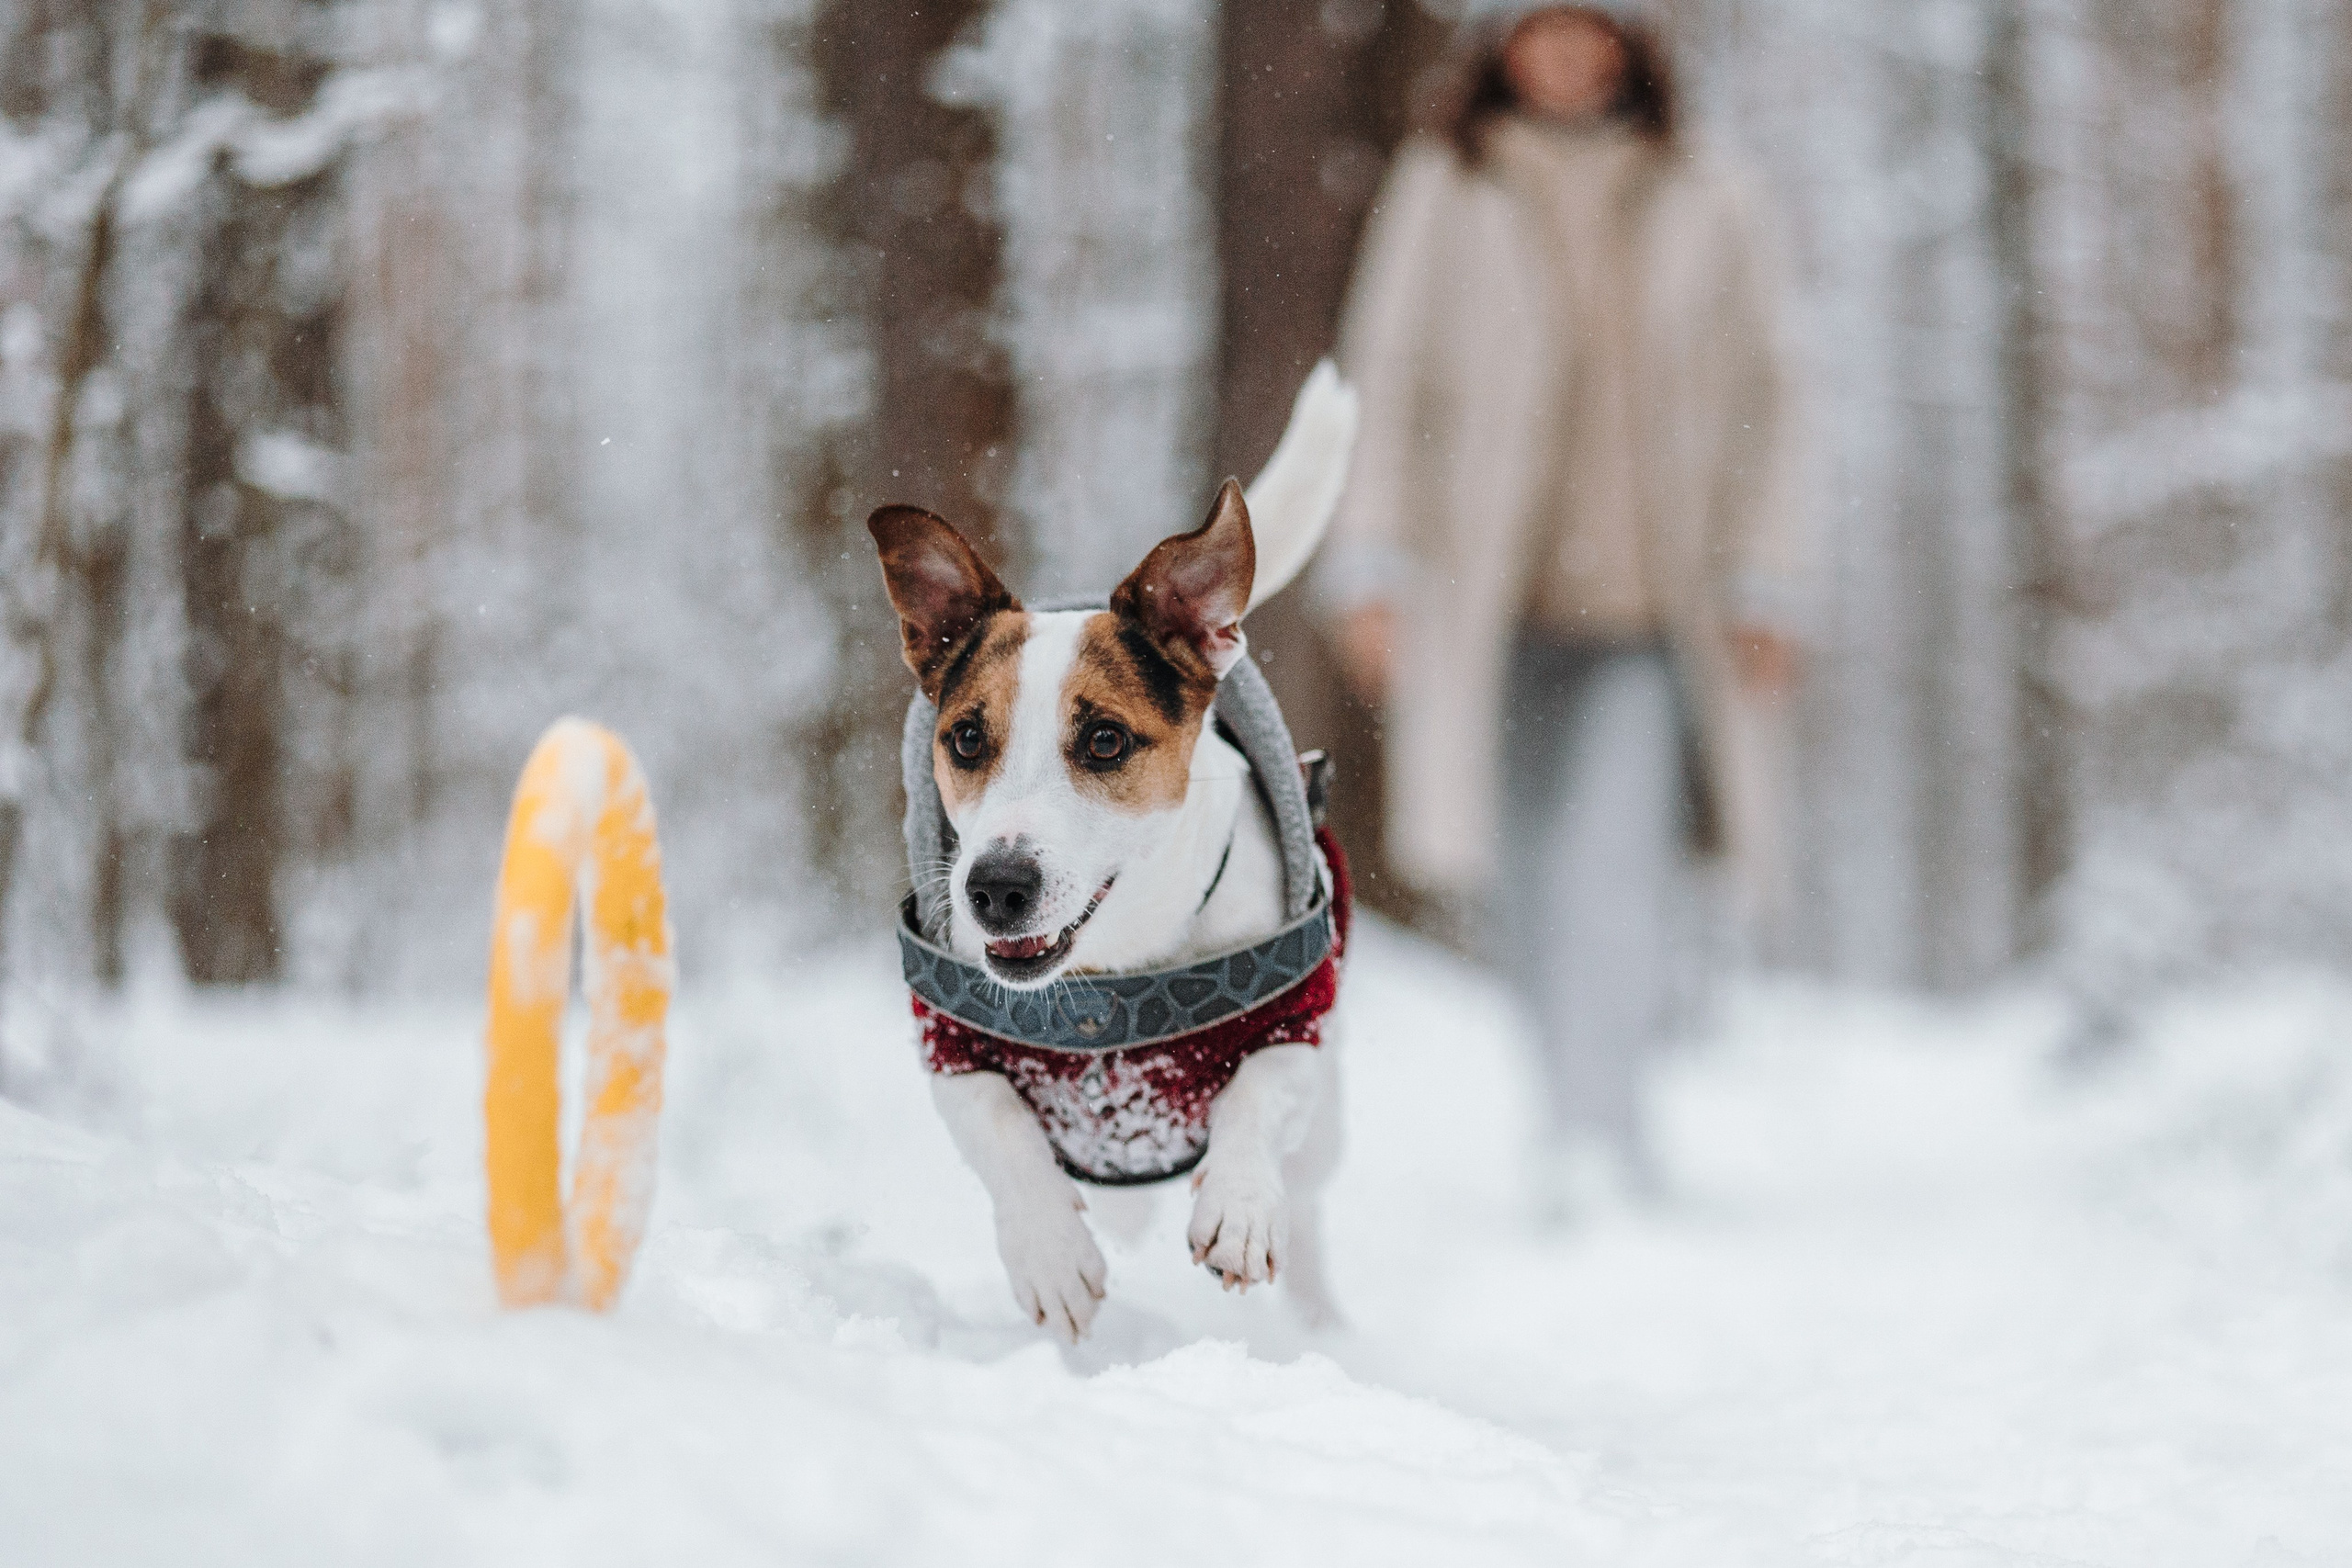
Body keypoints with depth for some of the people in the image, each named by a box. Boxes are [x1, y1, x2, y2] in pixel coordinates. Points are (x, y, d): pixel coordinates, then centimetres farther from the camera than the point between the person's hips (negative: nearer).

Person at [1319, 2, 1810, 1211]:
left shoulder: (1706, 213, 8)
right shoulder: (1441, 195, 7)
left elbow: (1755, 411, 9)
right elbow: (1383, 381, 5)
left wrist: (1763, 589, 2)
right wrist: (1369, 567, -4)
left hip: (1645, 608, -1)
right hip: (1492, 600, 1)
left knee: (1622, 859, -17)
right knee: (1534, 884, 5)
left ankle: (1591, 1140, -23)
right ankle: (1602, 1109, 23)